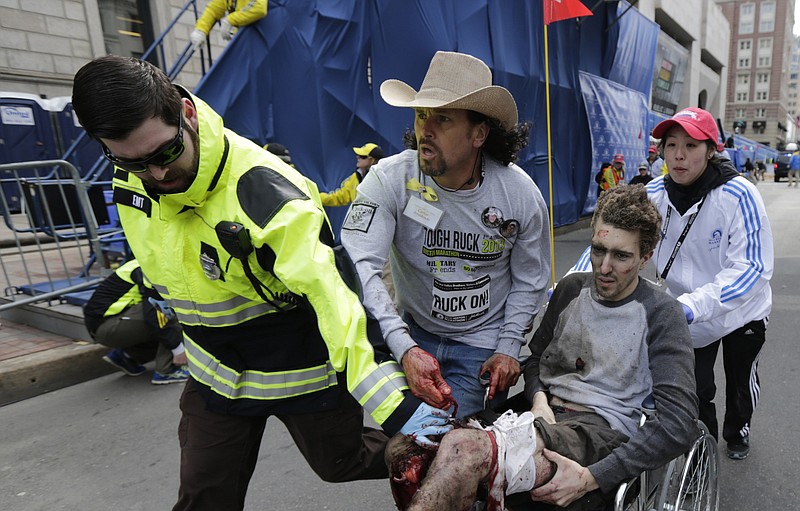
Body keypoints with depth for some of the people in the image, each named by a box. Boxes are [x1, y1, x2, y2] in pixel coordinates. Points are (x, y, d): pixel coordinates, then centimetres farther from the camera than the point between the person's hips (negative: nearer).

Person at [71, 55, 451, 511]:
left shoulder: (261, 188, -32)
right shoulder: (128, 177, -8)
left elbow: (330, 297, -38)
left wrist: (394, 404, -42)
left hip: (302, 367, -5)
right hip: (216, 372, 6)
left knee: (342, 464, 17)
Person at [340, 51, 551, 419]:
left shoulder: (521, 193, -12)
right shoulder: (389, 179, -19)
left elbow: (529, 279, 1)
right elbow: (358, 265, -30)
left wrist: (509, 348, -6)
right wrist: (405, 348, -41)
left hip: (480, 346, 0)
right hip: (411, 331, 1)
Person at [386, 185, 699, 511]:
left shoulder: (661, 315, -2)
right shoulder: (572, 287, 14)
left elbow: (679, 423, -12)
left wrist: (592, 478, -19)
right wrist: (539, 398, -1)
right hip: (542, 413, 6)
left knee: (462, 448, -36)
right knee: (403, 448, -24)